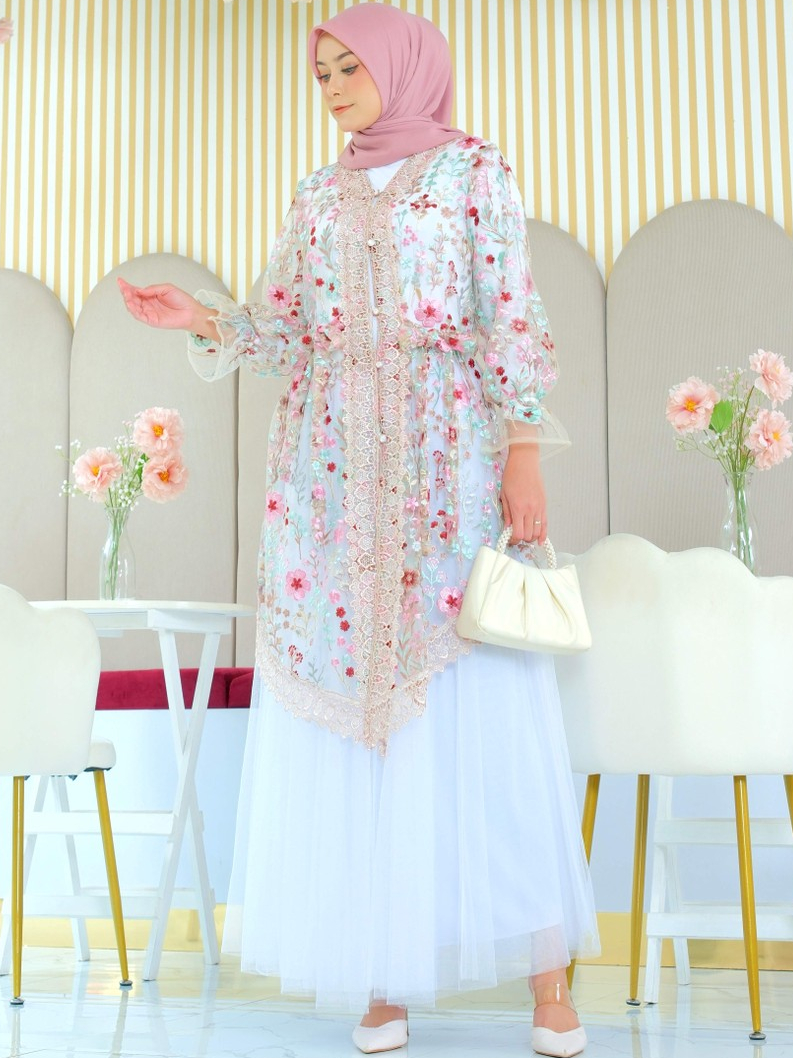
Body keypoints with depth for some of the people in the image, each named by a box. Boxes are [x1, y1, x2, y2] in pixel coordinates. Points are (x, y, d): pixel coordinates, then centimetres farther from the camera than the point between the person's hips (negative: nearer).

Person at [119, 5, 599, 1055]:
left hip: (447, 458, -4)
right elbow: (286, 333, 14)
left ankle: (547, 972, -1)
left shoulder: (474, 168, 8)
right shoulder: (319, 196, 19)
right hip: (332, 467, 4)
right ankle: (387, 973, 5)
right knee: (350, 707, -1)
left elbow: (511, 319, 0)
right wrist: (205, 321, -4)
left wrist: (526, 452, -10)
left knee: (481, 708, -8)